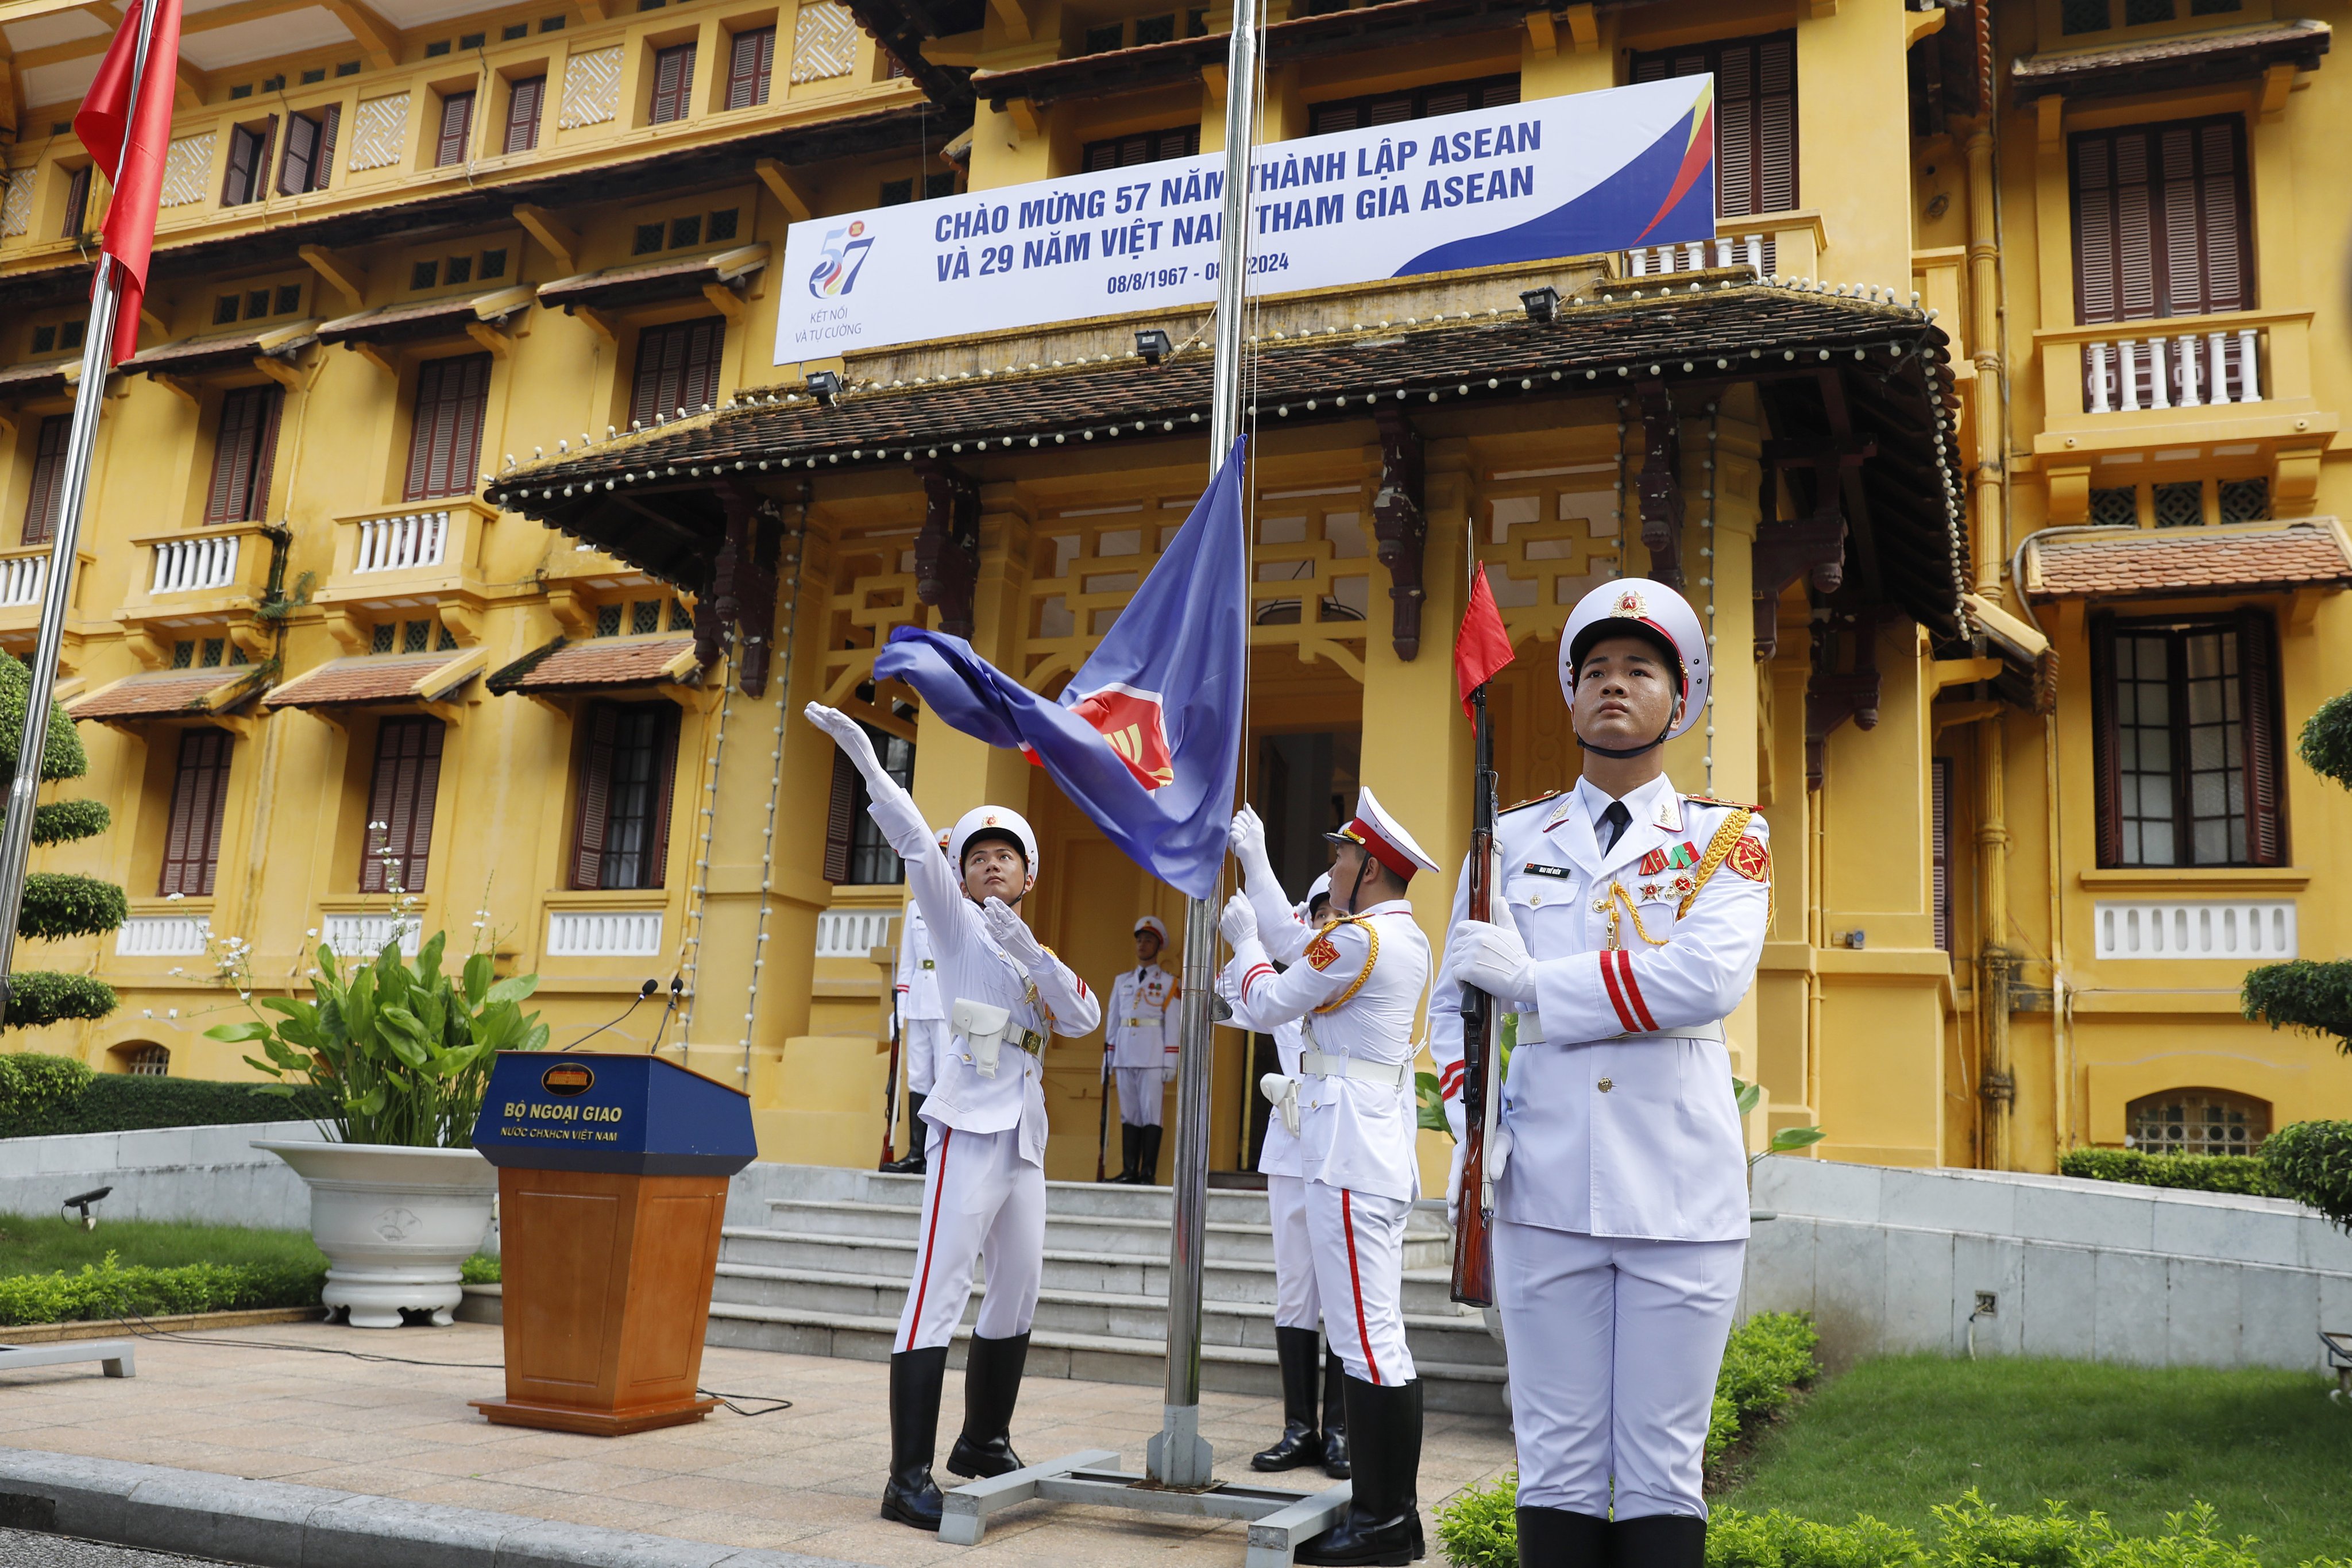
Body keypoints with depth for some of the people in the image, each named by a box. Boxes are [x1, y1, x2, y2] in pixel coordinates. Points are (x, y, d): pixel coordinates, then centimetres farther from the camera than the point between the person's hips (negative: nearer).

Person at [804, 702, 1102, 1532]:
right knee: (941, 1292, -12)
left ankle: (985, 1441, 30)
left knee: (1019, 1291, 14)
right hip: (970, 1126, -7)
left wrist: (1031, 950, -10)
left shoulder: (1033, 950, 18)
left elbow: (1084, 1019, 3)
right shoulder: (958, 925, 2)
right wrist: (865, 758, -22)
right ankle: (908, 1478, -12)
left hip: (1024, 1134, 8)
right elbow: (914, 842, -12)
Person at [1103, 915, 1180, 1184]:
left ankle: (1148, 1174, -8)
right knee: (1128, 1112, 4)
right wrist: (1109, 1054, 11)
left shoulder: (1168, 983, 5)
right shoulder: (1122, 980, 17)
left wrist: (1170, 1064, -6)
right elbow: (1112, 1018, 17)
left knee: (1151, 1111, -8)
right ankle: (1129, 1171, 6)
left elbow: (1173, 1025, 0)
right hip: (1125, 1054, 4)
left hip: (1152, 1056, -4)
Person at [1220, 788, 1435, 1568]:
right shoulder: (1407, 938, 15)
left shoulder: (1359, 939, -15)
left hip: (1352, 1159, -11)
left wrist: (1244, 939, 13)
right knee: (1380, 1336, 13)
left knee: (1366, 1340, -6)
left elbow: (1268, 1004, -5)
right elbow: (1296, 944, 28)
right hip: (1384, 1156, 11)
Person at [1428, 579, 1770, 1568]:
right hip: (1543, 1189, 2)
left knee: (1662, 1468, 5)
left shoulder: (1726, 839, 6)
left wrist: (1533, 981, -13)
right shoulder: (1512, 841, 12)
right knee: (1557, 1466, 7)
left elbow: (1712, 976, -14)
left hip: (1678, 1190, -1)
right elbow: (1454, 1002, 12)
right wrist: (1471, 1124, -5)